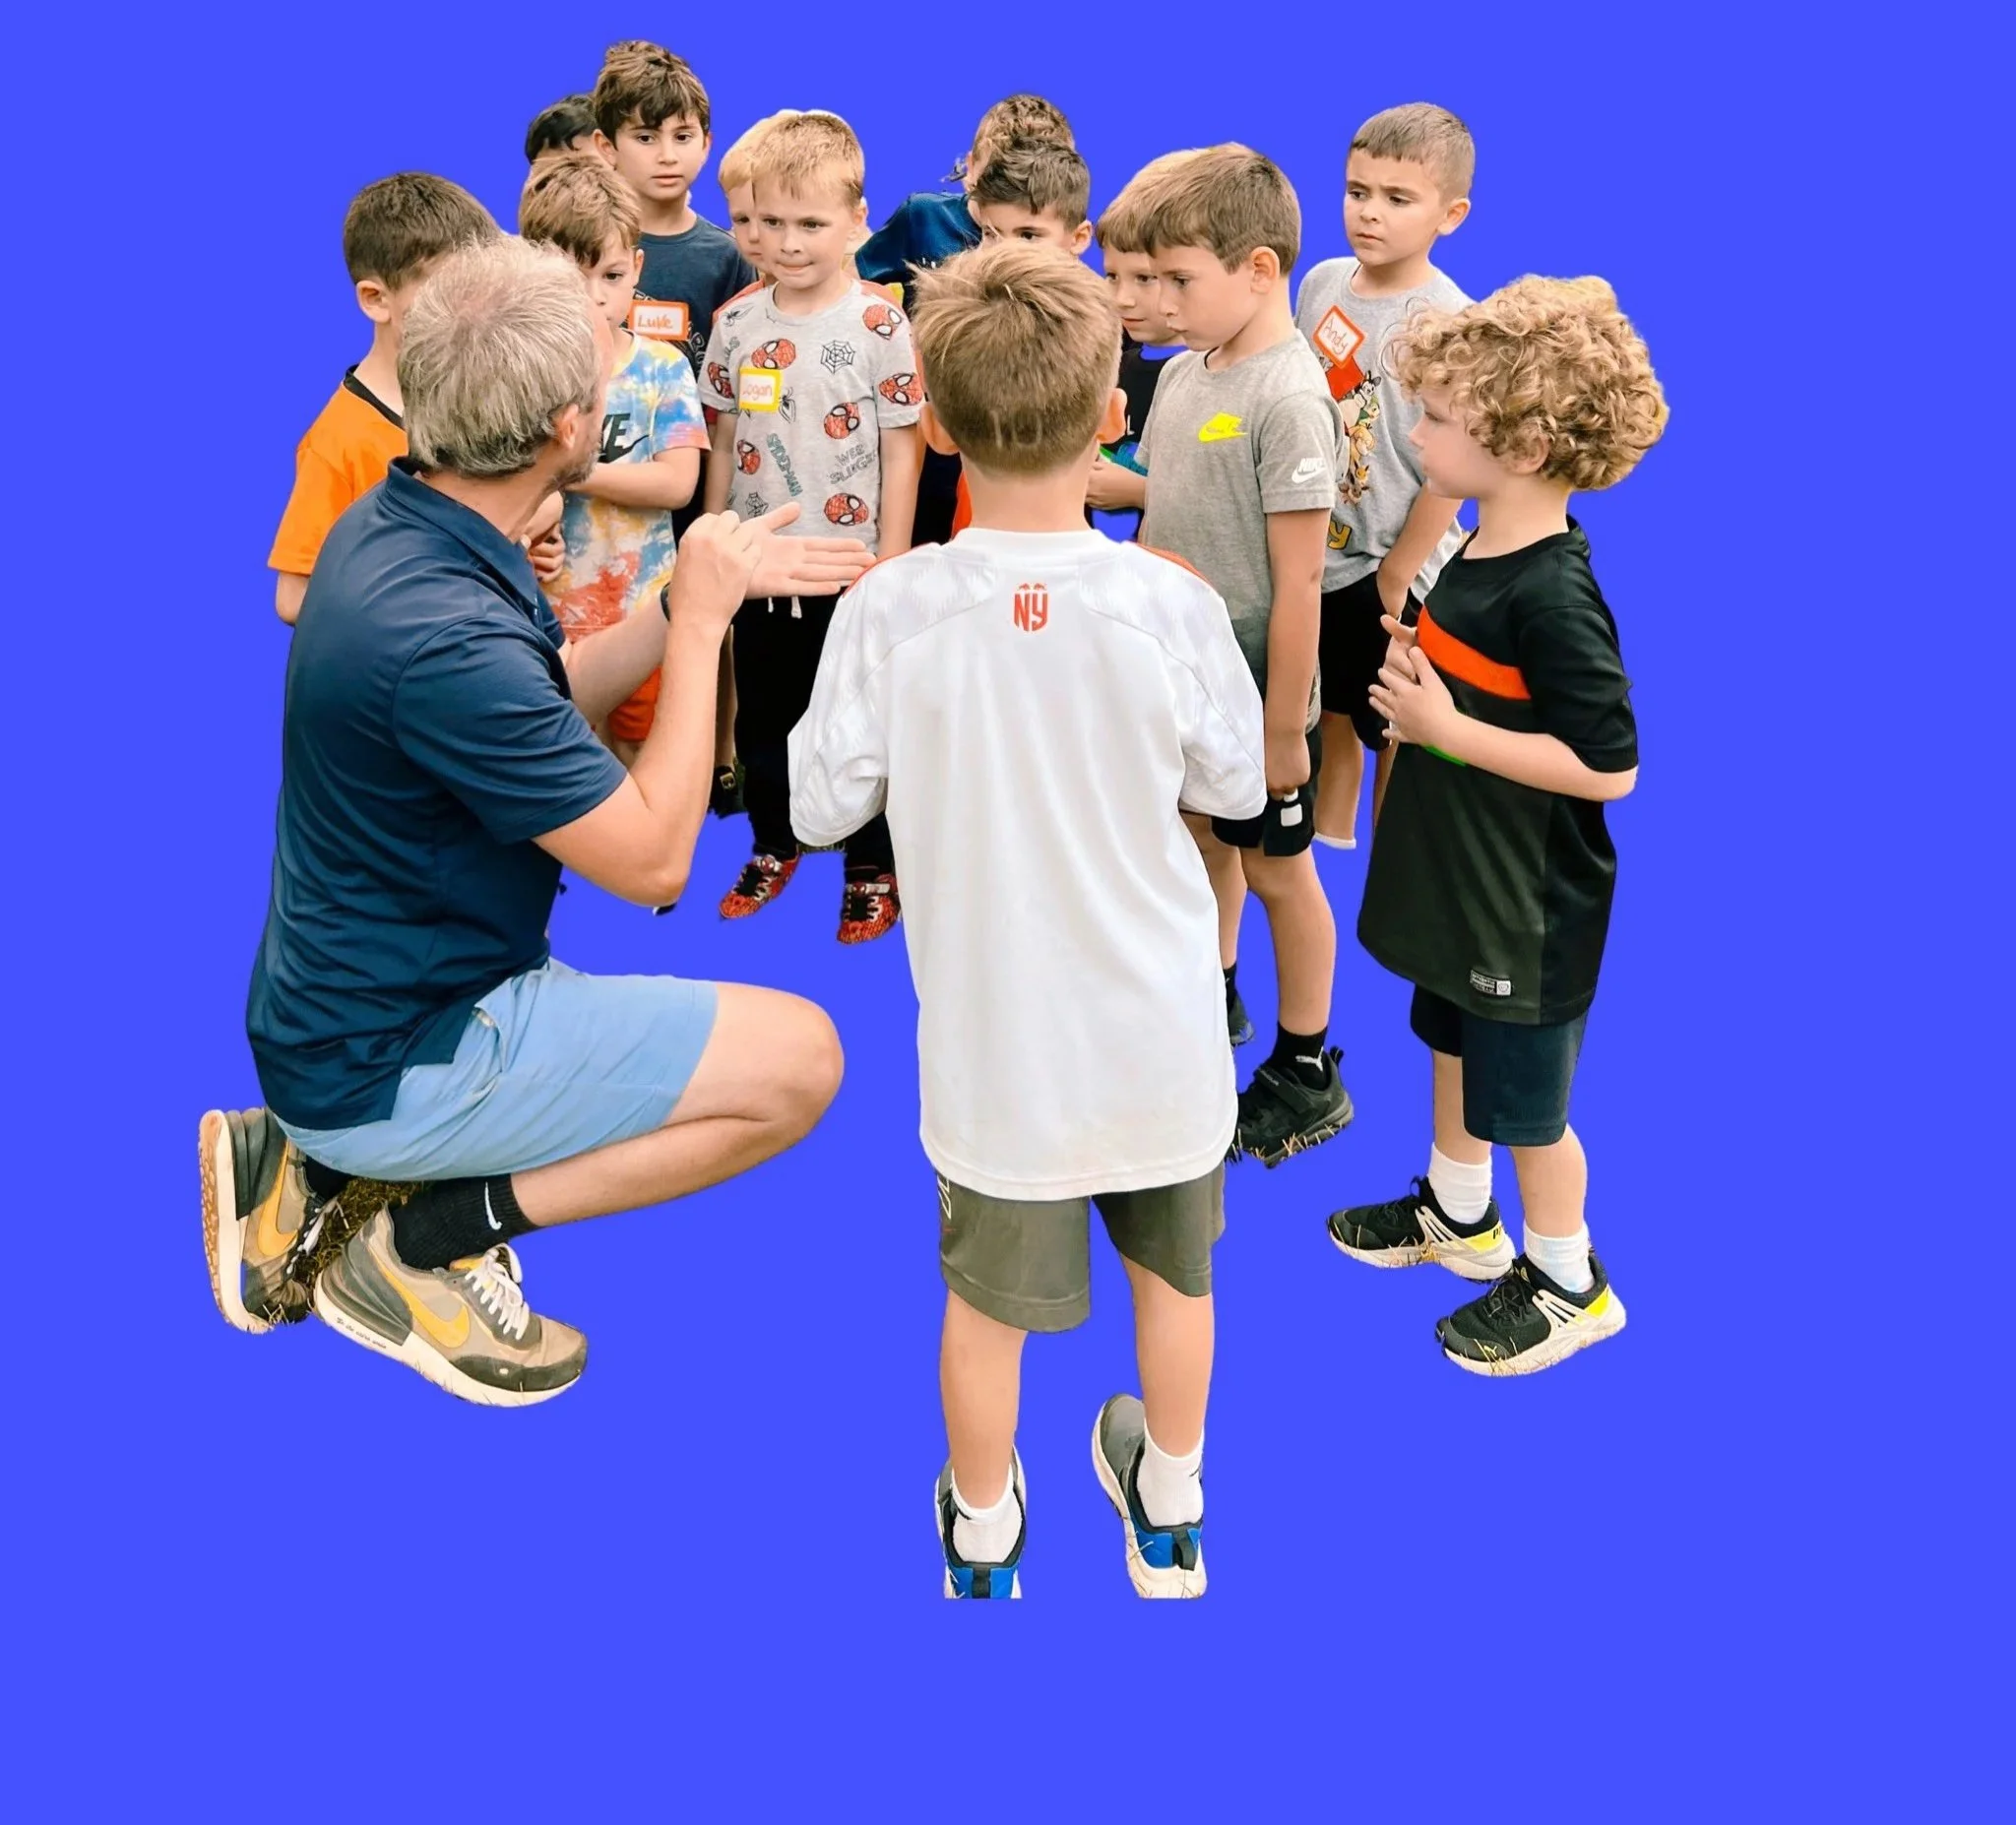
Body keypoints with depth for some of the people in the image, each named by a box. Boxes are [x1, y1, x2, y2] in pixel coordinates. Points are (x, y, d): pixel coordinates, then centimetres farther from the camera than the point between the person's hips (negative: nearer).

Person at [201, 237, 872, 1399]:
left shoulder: (396, 523, -1)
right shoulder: (443, 635, -31)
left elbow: (554, 694, 14)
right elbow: (653, 860, -23)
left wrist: (713, 585, 6)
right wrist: (703, 620, -15)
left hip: (346, 1006, 9)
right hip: (394, 1059, -9)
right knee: (798, 1059, -10)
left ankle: (323, 1170, 15)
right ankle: (431, 1240, -3)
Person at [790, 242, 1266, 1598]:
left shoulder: (889, 610, -18)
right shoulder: (1173, 602, -17)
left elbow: (822, 806, -7)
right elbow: (1237, 786, -2)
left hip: (996, 1042, 0)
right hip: (1157, 1030, 1)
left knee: (989, 1298, 21)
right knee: (1173, 1275, 25)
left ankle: (983, 1536, 43)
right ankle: (1171, 1513, 46)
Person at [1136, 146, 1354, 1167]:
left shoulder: (1288, 399, -20)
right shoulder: (1183, 372, 4)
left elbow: (1297, 578, -21)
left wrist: (1283, 727, -19)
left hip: (1251, 697, -7)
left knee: (1276, 871, 8)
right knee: (1200, 850, 20)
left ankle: (1306, 1074, 25)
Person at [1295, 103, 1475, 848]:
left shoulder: (1449, 323, -19)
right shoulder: (1322, 281, 0)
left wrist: (1397, 574, -14)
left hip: (1390, 570, -6)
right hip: (1312, 555, 6)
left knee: (1394, 732, 11)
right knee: (1327, 717, 21)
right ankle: (1324, 851, 39)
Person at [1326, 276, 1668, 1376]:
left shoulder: (1552, 597, -29)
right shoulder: (1482, 550, 0)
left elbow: (1609, 764, -29)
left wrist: (1449, 728, -26)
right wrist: (1415, 672, -4)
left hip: (1528, 907, -9)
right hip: (1460, 874, 9)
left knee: (1523, 1100, 9)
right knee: (1454, 1042, 26)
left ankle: (1567, 1284, 32)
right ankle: (1458, 1214, 49)